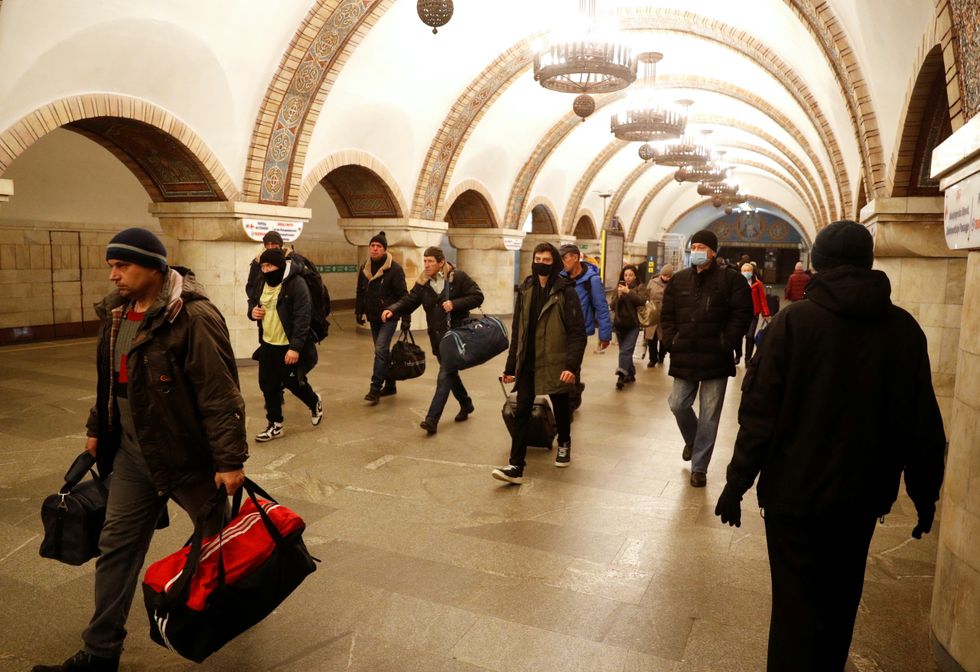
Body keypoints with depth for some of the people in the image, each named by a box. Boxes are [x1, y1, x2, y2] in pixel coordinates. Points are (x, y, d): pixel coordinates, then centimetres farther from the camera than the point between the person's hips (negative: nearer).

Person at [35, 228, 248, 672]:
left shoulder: (193, 317, -22)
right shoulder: (116, 312, 5)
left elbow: (220, 395, -24)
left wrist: (230, 460, -24)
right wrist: (97, 429, 22)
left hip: (187, 453, -7)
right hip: (133, 452, 7)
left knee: (218, 538, 13)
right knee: (116, 547, 11)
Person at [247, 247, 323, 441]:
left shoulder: (296, 283, -18)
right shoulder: (262, 283, 6)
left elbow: (302, 318, -22)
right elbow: (252, 300, 24)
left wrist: (295, 347, -27)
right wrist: (252, 311, -2)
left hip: (289, 346, -7)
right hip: (268, 344, 7)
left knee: (294, 383, 6)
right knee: (268, 385, 9)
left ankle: (315, 402, 37)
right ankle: (275, 425, 23)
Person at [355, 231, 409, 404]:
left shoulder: (394, 269, -12)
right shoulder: (365, 268, 7)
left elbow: (403, 295, -13)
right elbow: (360, 292, 17)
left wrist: (405, 318, -16)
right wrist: (358, 312, 14)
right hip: (373, 318, 7)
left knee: (380, 350, -15)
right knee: (382, 351, 13)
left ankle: (375, 389, -13)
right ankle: (390, 385, 25)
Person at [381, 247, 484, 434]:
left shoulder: (458, 277, -9)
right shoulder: (423, 283, 5)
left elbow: (477, 297, -9)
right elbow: (408, 301, -3)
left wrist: (455, 304, -21)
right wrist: (392, 310, -22)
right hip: (437, 336, 6)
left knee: (444, 376, -11)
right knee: (450, 373, 17)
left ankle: (432, 419, -12)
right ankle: (466, 405, 39)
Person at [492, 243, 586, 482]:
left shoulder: (566, 291, -9)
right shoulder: (525, 290, 5)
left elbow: (578, 333, -12)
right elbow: (517, 331, 9)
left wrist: (572, 365, -22)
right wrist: (511, 366, 8)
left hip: (555, 363, -3)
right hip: (528, 363, 3)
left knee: (561, 408, 15)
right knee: (521, 412, -3)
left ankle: (564, 444, 43)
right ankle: (516, 467, -2)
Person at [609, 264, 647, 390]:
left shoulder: (640, 287, 1)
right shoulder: (618, 288, 9)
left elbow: (642, 300, -18)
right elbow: (612, 306, 3)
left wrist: (628, 292, -25)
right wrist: (619, 295, -13)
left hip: (633, 325, -4)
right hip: (620, 324, 4)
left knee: (625, 351, -15)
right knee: (625, 351, 12)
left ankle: (622, 376, -21)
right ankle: (630, 374, 26)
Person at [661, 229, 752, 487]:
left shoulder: (731, 279, -3)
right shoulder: (679, 280, 8)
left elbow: (741, 315, -6)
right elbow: (667, 315, 12)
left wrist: (726, 344, -13)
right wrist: (671, 342, 1)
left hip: (716, 359, -3)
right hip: (684, 357, 4)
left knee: (709, 415, 3)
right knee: (678, 404, 7)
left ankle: (699, 467, 16)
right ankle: (692, 440, 39)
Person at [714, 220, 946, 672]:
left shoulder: (794, 320, -12)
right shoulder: (904, 328, -3)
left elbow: (760, 411, -16)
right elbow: (923, 423, 1)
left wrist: (737, 483, -8)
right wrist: (925, 495, 13)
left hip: (796, 489, -4)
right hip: (862, 492, 4)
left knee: (797, 602, 7)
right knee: (840, 601, 23)